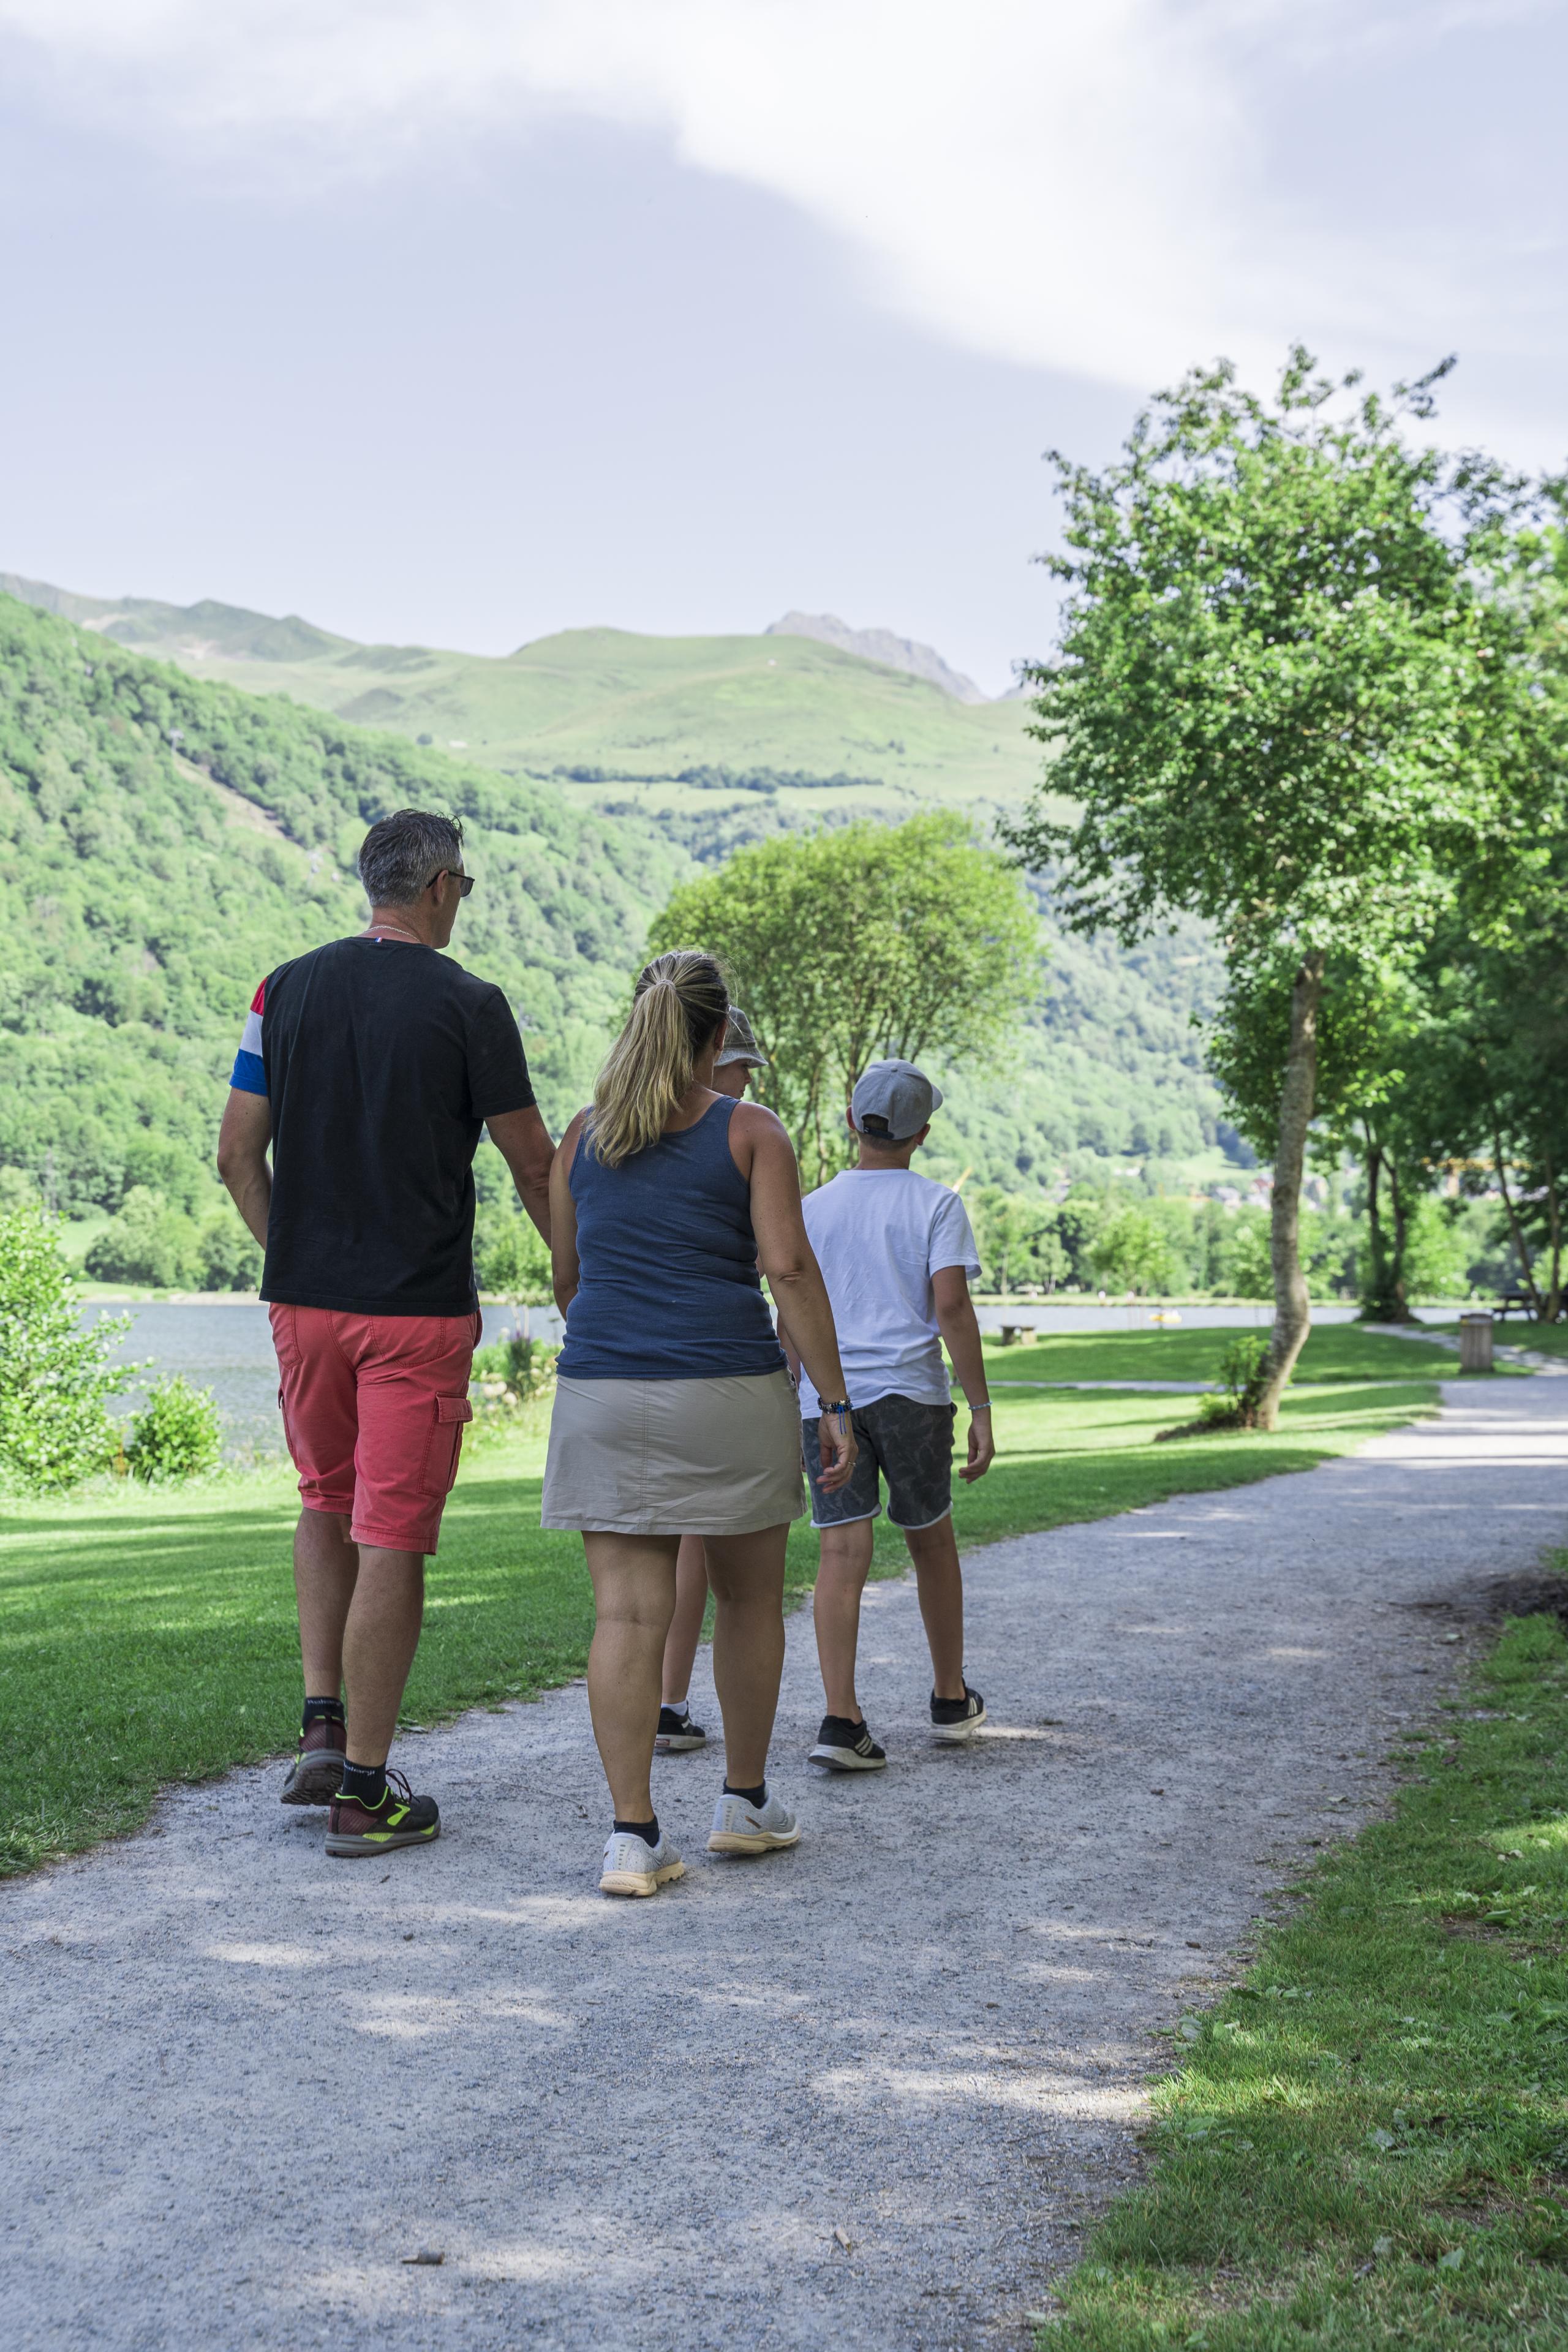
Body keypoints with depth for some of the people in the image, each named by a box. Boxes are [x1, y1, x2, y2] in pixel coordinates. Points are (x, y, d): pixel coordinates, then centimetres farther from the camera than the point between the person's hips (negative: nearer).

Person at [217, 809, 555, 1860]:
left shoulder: (288, 988, 5)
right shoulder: (469, 1005, -8)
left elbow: (239, 1155, 6)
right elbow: (533, 1166, -1)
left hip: (304, 1299, 5)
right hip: (420, 1310, -5)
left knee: (327, 1503, 24)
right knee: (391, 1541, 0)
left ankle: (322, 1728, 17)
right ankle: (365, 1789, 5)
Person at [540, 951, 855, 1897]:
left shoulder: (585, 1134, 10)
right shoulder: (751, 1131, 0)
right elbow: (789, 1267, -9)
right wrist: (837, 1404, -7)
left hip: (604, 1393, 2)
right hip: (728, 1392, -2)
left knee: (629, 1614, 1)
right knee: (750, 1597, 16)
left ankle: (634, 1835, -4)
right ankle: (746, 1803, 27)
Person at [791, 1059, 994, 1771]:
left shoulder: (812, 1209, 9)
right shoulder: (937, 1205, 0)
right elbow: (951, 1304, -10)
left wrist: (789, 1409, 18)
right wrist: (981, 1409, -8)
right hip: (911, 1393, -1)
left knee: (843, 1555, -4)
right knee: (930, 1540, 16)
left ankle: (841, 1719, -15)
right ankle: (950, 1699, 29)